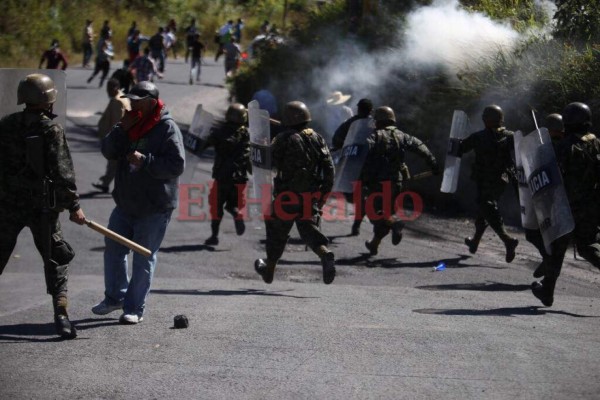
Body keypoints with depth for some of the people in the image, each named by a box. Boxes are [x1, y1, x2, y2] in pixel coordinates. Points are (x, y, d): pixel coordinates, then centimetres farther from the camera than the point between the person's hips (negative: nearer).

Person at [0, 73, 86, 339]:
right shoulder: (51, 130, -11)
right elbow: (62, 172, -14)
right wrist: (73, 205, -10)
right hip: (42, 206, -4)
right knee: (56, 260, 6)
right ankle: (61, 314, -4)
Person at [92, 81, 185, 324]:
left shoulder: (167, 129, -13)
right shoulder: (130, 124, 8)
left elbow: (176, 166, -19)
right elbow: (108, 152, 4)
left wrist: (145, 161, -27)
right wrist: (122, 129, -10)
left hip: (154, 208, -7)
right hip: (126, 202, 7)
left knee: (144, 258, -1)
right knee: (113, 249, 14)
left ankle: (135, 308, 6)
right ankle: (114, 297, 31)